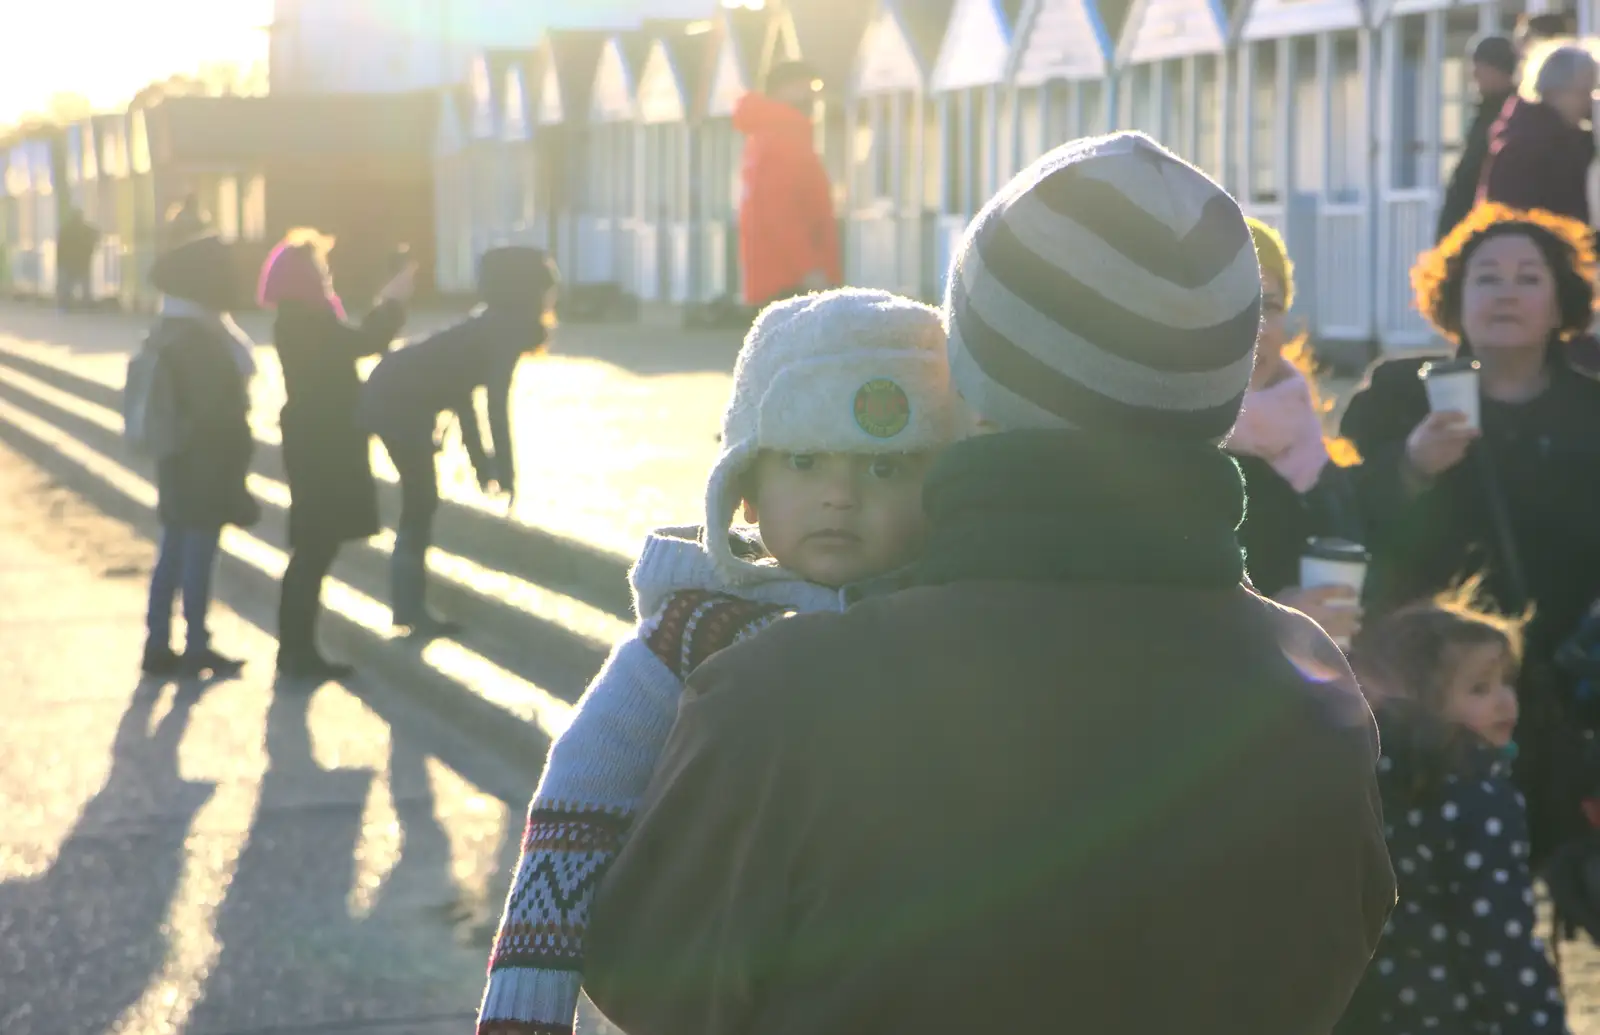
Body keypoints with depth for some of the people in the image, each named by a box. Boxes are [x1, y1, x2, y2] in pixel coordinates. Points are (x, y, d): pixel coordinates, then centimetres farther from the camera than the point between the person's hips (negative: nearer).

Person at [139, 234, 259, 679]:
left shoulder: (168, 332, 11)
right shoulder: (201, 339, -18)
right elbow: (217, 409, -19)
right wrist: (233, 478, -13)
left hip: (176, 463, 9)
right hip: (205, 467, -9)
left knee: (173, 554, 13)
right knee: (198, 555, -2)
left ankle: (159, 646, 17)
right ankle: (196, 649, 4)